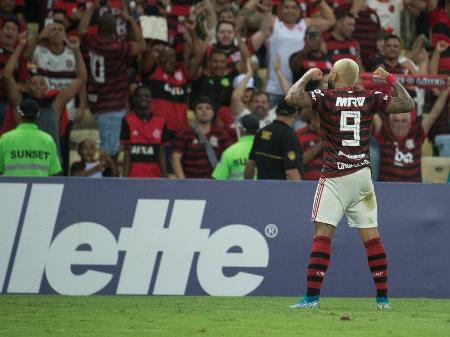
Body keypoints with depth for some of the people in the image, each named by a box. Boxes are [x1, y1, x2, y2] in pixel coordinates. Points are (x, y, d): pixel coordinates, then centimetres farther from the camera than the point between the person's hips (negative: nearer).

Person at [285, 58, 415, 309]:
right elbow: (408, 104, 8)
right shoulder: (370, 98, 4)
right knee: (372, 237, 6)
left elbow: (292, 97, -14)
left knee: (322, 235, -6)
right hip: (362, 176, 4)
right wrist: (390, 79, 18)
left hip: (334, 178, -4)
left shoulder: (326, 98, -4)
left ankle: (312, 296, -13)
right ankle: (383, 298, 7)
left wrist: (308, 76, 3)